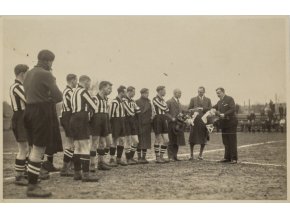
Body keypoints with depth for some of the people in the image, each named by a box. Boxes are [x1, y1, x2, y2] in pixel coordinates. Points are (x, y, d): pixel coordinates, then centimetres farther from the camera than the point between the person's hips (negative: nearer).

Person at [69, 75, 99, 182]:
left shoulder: (74, 92, 20)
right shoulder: (83, 91, -8)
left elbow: (73, 106, 14)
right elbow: (94, 107, -8)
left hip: (73, 119, 10)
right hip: (81, 120, -10)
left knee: (77, 147, 13)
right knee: (86, 147, -9)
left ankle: (77, 173, 16)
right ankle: (86, 174, -12)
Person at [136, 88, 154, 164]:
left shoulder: (149, 102, 15)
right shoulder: (137, 102, -5)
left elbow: (152, 111, 21)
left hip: (148, 124, 6)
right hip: (140, 124, -6)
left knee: (146, 141, 7)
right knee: (140, 141, -3)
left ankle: (144, 157, 13)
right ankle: (139, 158, 3)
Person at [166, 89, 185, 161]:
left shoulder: (178, 102, 19)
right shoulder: (169, 102, -7)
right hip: (172, 123, -7)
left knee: (177, 142, 8)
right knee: (172, 141, -3)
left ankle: (175, 156, 14)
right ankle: (171, 157, 3)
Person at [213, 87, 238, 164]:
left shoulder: (230, 99, -6)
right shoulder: (219, 102, 17)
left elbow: (233, 109, -15)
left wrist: (224, 114, -24)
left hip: (231, 122, -7)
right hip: (223, 123, 7)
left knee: (232, 141, -4)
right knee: (225, 141, 9)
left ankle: (234, 158, 0)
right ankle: (227, 157, 15)